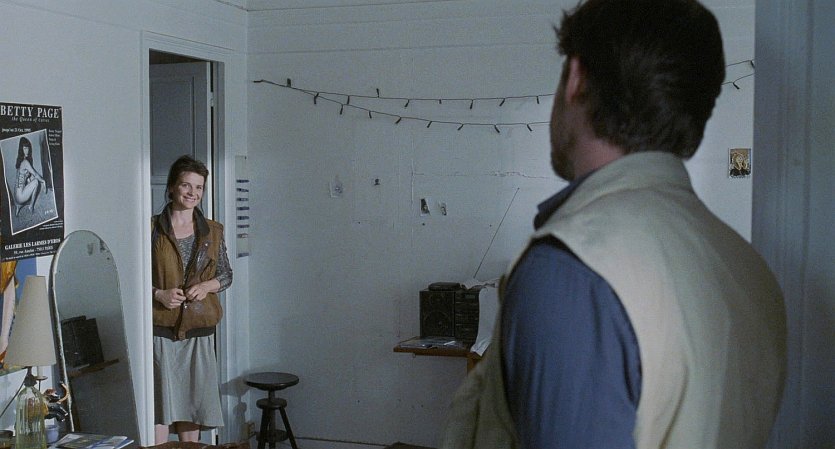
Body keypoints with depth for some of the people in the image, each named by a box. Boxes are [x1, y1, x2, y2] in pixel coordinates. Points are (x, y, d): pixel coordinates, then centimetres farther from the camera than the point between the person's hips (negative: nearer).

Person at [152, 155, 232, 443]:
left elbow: (226, 275, 13)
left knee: (192, 405, 10)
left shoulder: (213, 231, 7)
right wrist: (159, 293, -14)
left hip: (199, 331, 3)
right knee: (159, 406, -4)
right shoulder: (152, 229, -1)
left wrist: (207, 286, -7)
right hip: (161, 330, -3)